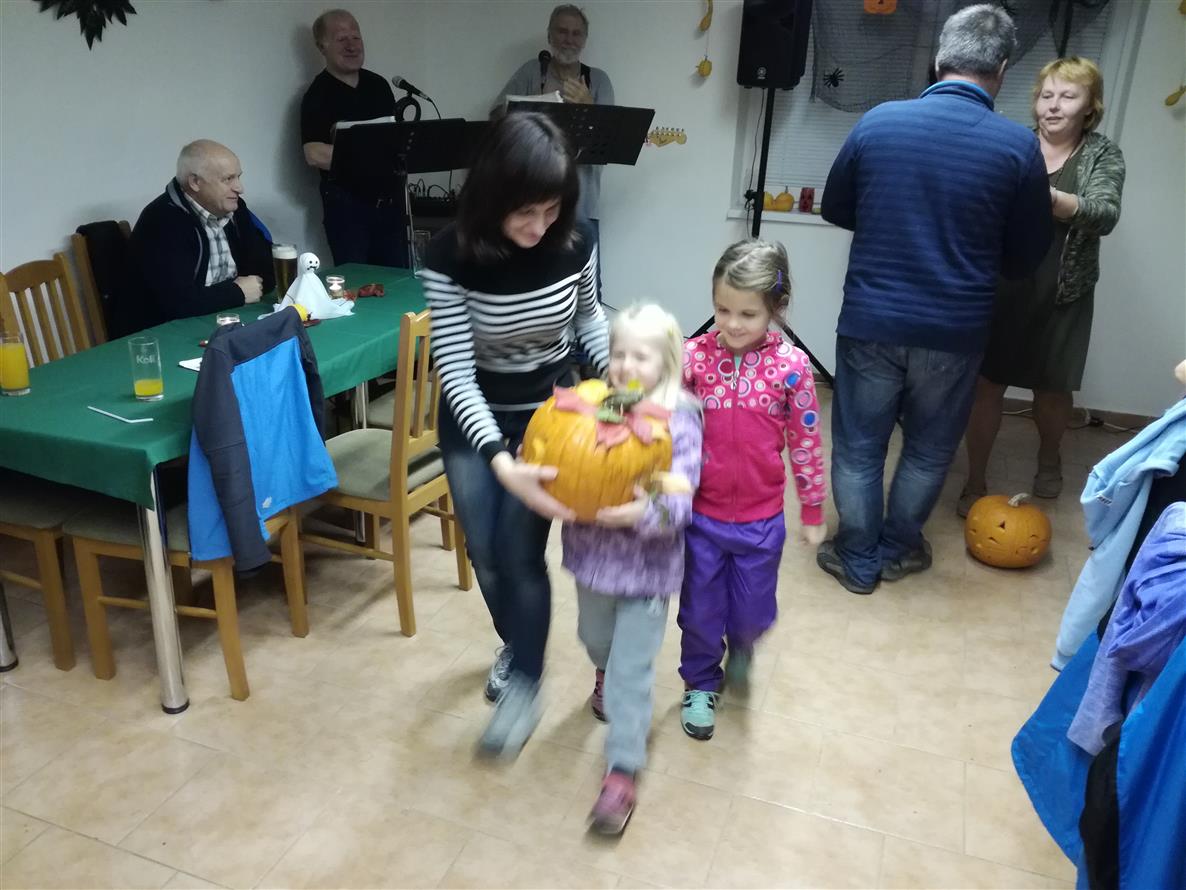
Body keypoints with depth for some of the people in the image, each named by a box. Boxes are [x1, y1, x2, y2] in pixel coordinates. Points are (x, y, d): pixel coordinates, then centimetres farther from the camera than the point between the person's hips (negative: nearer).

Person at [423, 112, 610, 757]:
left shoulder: (575, 242, -17)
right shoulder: (451, 255, -25)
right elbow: (454, 370, -25)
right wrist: (501, 461, -37)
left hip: (548, 414, 0)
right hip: (473, 421, 0)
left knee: (521, 555, -1)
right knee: (485, 556, 11)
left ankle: (525, 683, 22)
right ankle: (515, 646, 42)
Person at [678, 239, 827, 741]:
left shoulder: (791, 366, -10)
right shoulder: (694, 355, -9)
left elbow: (806, 442, -2)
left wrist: (813, 512, 3)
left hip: (761, 519, 0)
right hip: (701, 514, 0)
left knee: (754, 613, 15)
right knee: (700, 609, 15)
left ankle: (740, 647, 51)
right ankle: (700, 684, 41)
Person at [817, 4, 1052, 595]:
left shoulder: (877, 122, -5)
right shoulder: (1019, 146, -8)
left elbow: (835, 209, 9)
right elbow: (1026, 257, 1)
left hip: (871, 321, 0)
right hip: (954, 331, 0)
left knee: (858, 447, 15)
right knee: (929, 450, 20)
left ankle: (857, 561, 27)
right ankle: (896, 550, 35)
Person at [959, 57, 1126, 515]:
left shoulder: (1103, 154, 0)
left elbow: (1105, 216, -16)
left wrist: (1049, 198, -34)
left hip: (1062, 296, 1)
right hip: (1002, 288, 0)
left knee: (1053, 388, 14)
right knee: (986, 385, 0)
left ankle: (1049, 457, 43)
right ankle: (975, 482, 14)